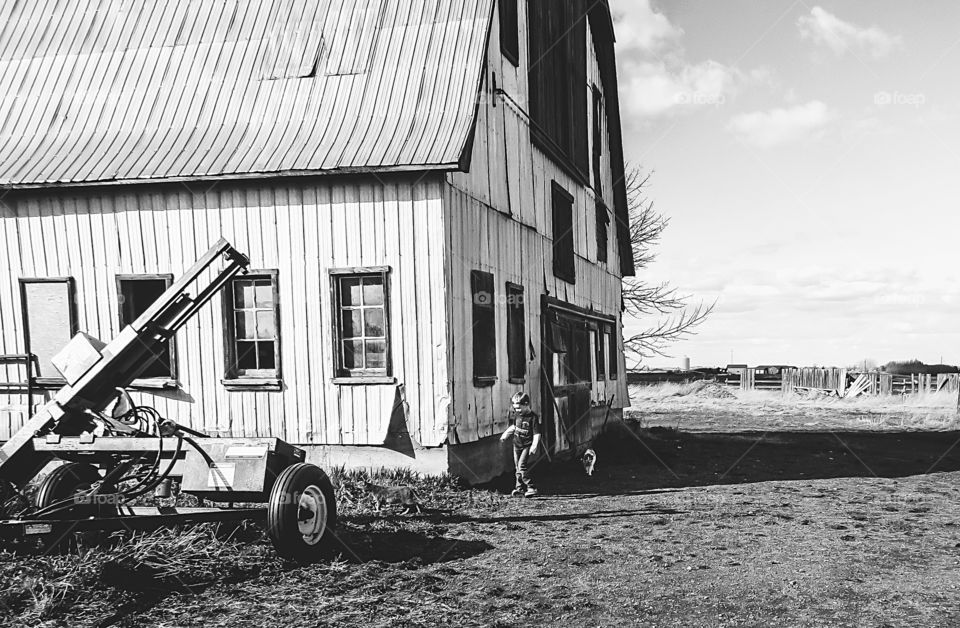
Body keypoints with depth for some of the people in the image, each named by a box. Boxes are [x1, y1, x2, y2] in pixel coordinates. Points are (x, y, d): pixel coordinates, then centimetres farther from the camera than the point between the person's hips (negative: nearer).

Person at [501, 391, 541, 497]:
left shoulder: (533, 417, -17)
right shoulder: (517, 415, 4)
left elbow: (537, 434, -18)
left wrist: (534, 446, -28)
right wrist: (505, 435, 23)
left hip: (527, 446, -7)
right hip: (517, 444, 7)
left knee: (522, 466, -16)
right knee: (518, 467, 10)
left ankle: (531, 487, -9)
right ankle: (520, 487, 20)